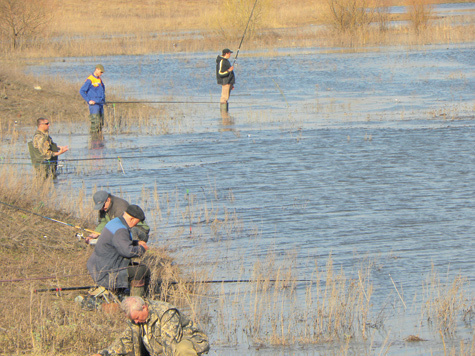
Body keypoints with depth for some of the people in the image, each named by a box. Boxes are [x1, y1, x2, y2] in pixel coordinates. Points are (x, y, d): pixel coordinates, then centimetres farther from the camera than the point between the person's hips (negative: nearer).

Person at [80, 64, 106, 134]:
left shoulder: (99, 79, 15)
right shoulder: (90, 80, -10)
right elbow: (81, 91, -12)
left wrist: (103, 99, 16)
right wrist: (88, 100, -15)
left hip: (100, 104, 8)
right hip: (94, 104, -8)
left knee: (101, 122, 7)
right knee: (95, 122, -13)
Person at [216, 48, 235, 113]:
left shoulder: (225, 61, 18)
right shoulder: (221, 61, -14)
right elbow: (220, 73, -19)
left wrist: (231, 84, 25)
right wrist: (228, 70, -27)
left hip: (228, 82, 10)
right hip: (225, 82, -10)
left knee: (225, 98, 9)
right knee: (224, 98, -12)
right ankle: (223, 112, -13)